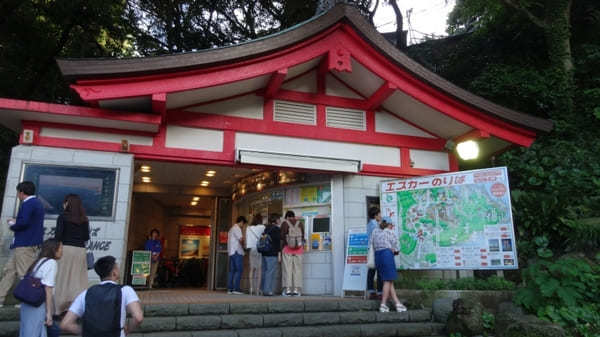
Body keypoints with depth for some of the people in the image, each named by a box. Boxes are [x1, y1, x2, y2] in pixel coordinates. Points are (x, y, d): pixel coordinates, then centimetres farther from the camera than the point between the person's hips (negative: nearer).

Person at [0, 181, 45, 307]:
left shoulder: (28, 204, -14)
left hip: (25, 245, -11)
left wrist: (12, 225, -6)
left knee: (25, 274, -5)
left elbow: (24, 222, -25)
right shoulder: (37, 203, 17)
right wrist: (15, 222, 15)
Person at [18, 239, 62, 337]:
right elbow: (48, 290, -14)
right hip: (38, 306, -8)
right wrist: (49, 313, -13)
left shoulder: (38, 261, 16)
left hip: (27, 304, 8)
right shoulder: (51, 263, -9)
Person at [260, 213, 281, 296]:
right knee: (271, 272, -5)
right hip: (273, 254, -8)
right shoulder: (276, 229, -7)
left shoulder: (266, 228, 16)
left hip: (265, 254, 8)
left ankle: (263, 289, 16)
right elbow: (278, 242, -12)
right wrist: (279, 254, -10)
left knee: (265, 271, 12)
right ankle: (268, 290, -6)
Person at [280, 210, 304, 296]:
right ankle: (296, 289, 4)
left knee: (287, 269, 2)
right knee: (297, 269, 5)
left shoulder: (284, 223, -3)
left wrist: (282, 247, 12)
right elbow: (303, 237, 7)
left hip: (287, 248, -2)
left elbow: (282, 237, -4)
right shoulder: (300, 224, 4)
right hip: (299, 249, 2)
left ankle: (287, 289, 1)